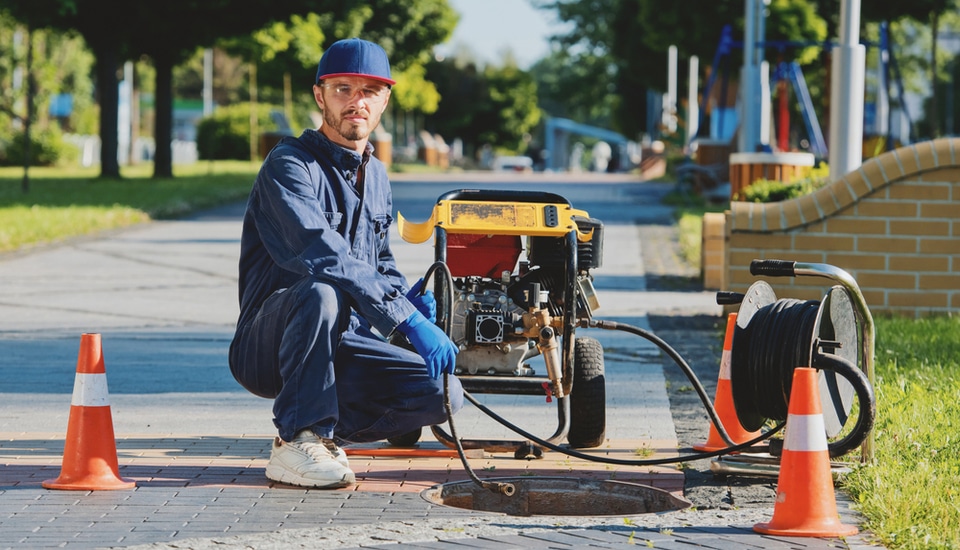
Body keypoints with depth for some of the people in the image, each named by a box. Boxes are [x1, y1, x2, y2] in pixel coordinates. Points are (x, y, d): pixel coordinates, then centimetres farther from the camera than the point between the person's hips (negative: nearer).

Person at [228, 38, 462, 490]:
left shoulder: (376, 176, 15)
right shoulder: (289, 166, -13)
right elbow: (323, 257, -28)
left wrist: (407, 295, 2)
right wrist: (409, 319, -34)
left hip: (344, 341, 7)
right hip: (268, 347, -7)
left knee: (444, 394, -16)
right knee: (322, 292, -40)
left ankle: (329, 426, 4)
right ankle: (297, 440, -26)